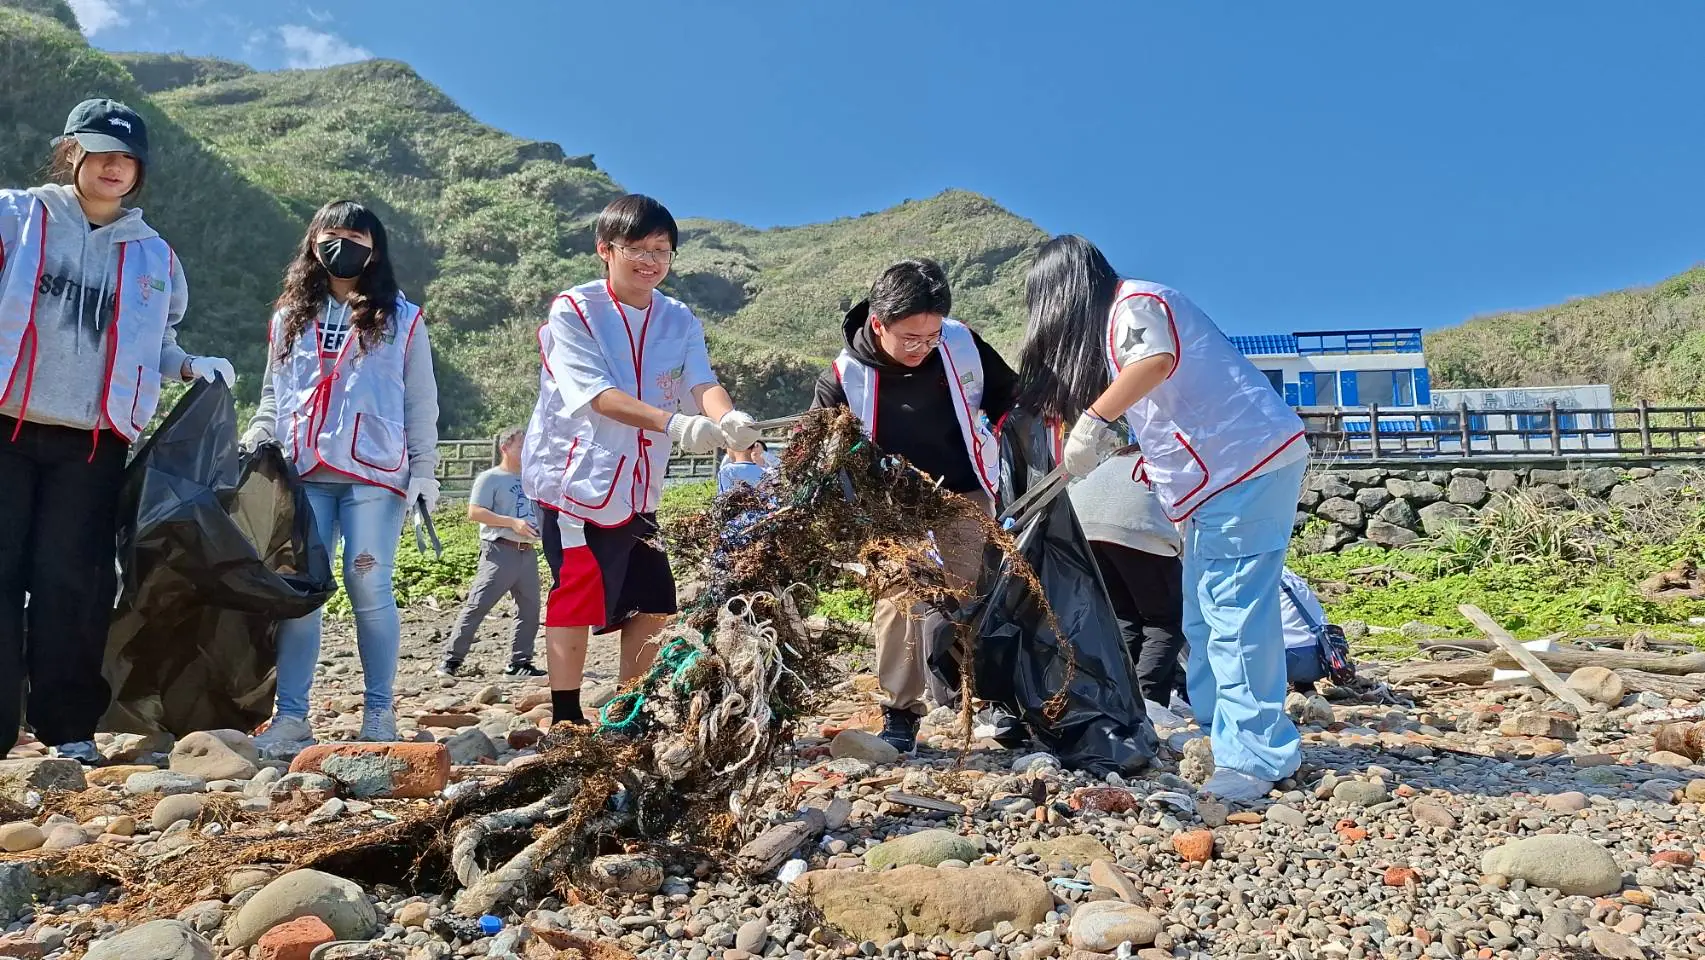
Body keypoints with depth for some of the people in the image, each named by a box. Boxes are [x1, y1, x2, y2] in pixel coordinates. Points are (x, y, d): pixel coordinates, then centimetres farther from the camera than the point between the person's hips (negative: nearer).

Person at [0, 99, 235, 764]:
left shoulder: (153, 255, 15)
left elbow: (154, 344, 22)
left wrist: (191, 368, 4)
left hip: (93, 443, 1)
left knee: (72, 581, 1)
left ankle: (70, 727, 8)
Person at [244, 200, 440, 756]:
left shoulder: (401, 319, 10)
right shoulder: (289, 318, 19)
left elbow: (420, 403, 7)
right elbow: (272, 395, 22)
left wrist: (424, 471, 0)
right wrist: (253, 451, 9)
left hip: (374, 474, -3)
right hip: (303, 475, 3)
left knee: (368, 586, -6)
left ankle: (379, 712, 3)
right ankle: (290, 716, 0)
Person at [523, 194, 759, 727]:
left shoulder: (680, 321, 6)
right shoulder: (573, 311, -10)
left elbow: (702, 382, -10)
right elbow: (599, 396, -22)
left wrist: (727, 419, -34)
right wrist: (675, 423, -36)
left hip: (638, 489, 6)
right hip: (575, 480, -6)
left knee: (653, 606, 8)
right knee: (574, 603, -2)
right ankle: (566, 723, 10)